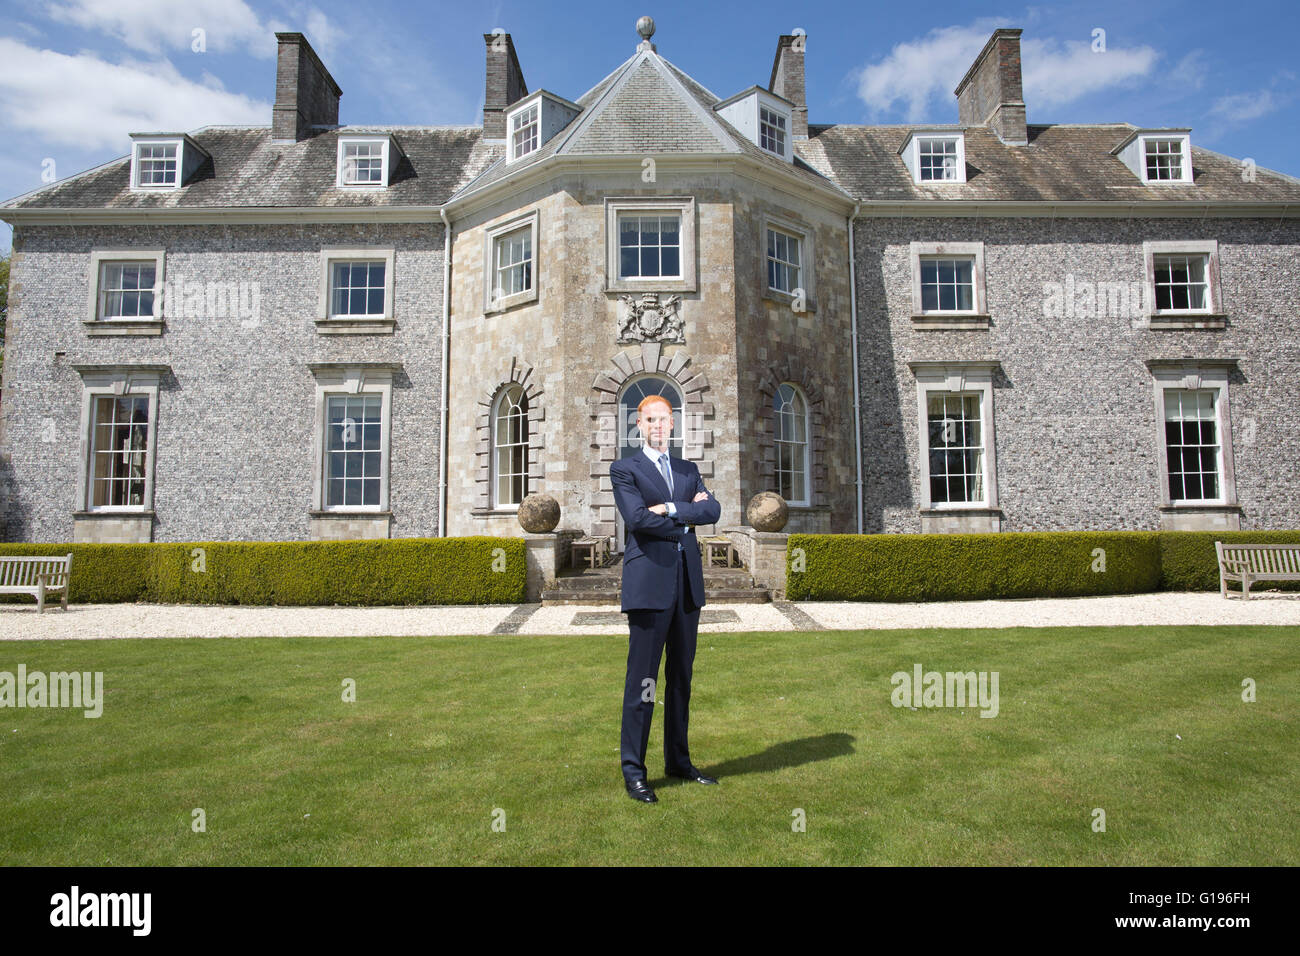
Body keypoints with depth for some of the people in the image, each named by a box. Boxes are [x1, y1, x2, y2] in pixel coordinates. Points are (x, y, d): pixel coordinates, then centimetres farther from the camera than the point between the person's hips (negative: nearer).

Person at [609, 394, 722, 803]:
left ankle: (678, 760, 24)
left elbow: (713, 509, 1)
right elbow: (638, 518, -14)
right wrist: (685, 519, -5)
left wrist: (670, 508, -11)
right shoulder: (624, 470, 3)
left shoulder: (688, 470, 19)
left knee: (682, 676, 12)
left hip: (687, 582, 6)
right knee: (641, 679, -3)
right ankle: (633, 770, 7)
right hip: (649, 581, -5)